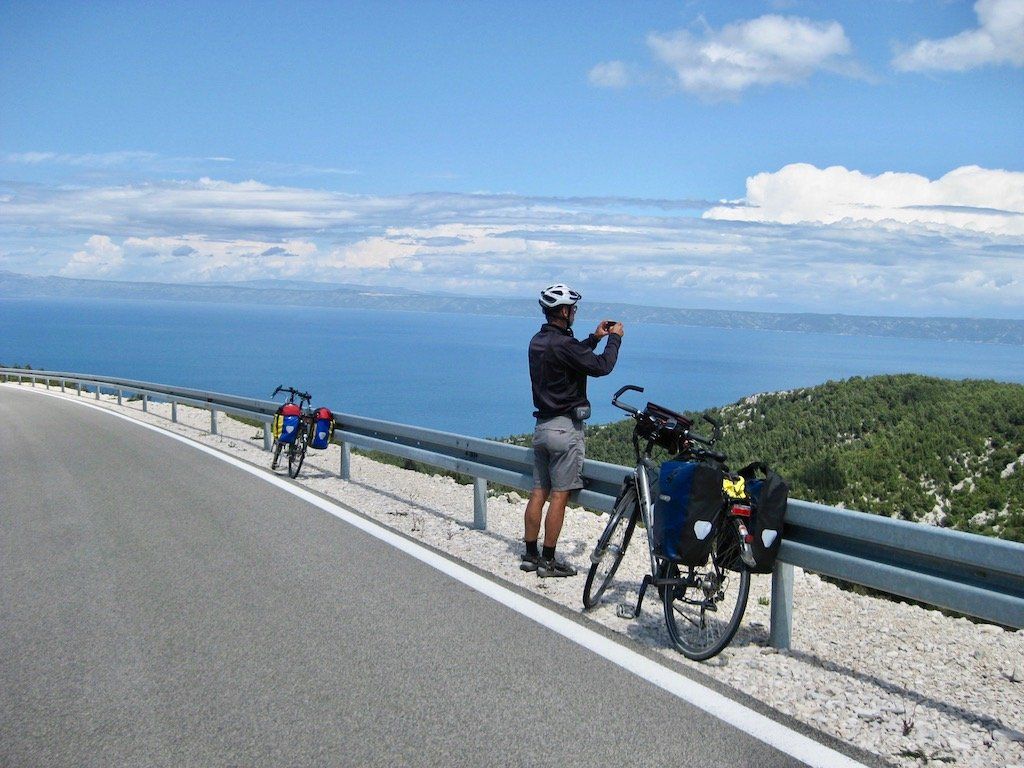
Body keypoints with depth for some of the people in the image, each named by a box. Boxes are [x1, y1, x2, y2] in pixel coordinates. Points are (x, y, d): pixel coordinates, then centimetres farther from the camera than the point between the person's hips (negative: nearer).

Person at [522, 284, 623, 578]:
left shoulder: (538, 341, 10)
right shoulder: (563, 344, -19)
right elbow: (601, 366, -16)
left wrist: (594, 338, 23)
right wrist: (614, 338, -2)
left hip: (542, 426, 9)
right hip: (565, 427, -9)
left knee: (539, 492, 12)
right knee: (559, 495, -3)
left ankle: (530, 554, 17)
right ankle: (548, 561, 0)